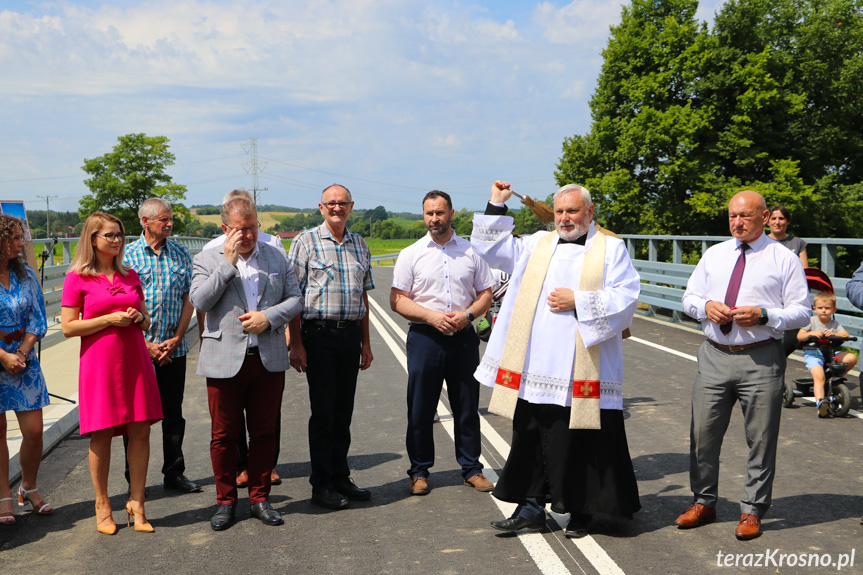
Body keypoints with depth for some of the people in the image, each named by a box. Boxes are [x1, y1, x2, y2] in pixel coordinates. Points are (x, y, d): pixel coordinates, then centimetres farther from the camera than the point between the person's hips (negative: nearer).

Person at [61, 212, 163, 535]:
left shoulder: (130, 276, 13)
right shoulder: (77, 279, -2)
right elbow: (68, 327, -7)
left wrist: (138, 318, -3)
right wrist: (110, 319, -14)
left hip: (135, 360, 4)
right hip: (99, 363, -4)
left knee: (140, 431, 2)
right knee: (101, 434, 2)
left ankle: (136, 503, 13)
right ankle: (102, 506, 17)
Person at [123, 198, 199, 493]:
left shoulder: (181, 253, 6)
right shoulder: (128, 255, -3)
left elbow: (188, 299, 6)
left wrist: (176, 339, -5)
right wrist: (147, 344, -10)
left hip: (174, 348, 3)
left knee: (173, 413, 10)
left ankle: (174, 473, 21)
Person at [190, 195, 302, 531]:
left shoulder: (276, 258, 10)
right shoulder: (206, 261, 3)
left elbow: (295, 299, 8)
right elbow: (199, 301, -12)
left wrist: (268, 317, -10)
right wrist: (228, 262, -14)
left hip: (269, 361, 2)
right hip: (225, 361, -2)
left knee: (264, 433, 9)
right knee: (224, 435, 6)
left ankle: (260, 498, 23)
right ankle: (225, 501, 22)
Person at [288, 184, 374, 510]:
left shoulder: (360, 245, 13)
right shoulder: (306, 242, -2)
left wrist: (366, 343, 14)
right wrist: (296, 344, -11)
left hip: (351, 335, 5)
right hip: (319, 334, -4)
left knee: (344, 410, 10)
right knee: (323, 411, 0)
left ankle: (340, 477, 22)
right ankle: (321, 486, 10)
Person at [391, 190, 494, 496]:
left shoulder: (471, 251, 8)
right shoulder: (411, 254, 4)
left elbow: (485, 294, 11)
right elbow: (397, 300, 0)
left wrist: (468, 314, -9)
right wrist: (431, 316, -14)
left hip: (464, 336, 1)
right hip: (424, 337, -1)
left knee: (467, 406, 7)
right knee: (420, 408, 4)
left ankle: (471, 468, 21)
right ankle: (419, 471, 18)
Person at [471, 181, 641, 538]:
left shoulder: (611, 248, 3)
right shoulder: (537, 244, 16)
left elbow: (625, 298, -6)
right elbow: (490, 248, 17)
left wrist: (578, 301, -12)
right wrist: (496, 206, 9)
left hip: (582, 371, -4)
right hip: (534, 367, 4)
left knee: (581, 444, 3)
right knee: (531, 439, 9)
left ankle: (580, 512, 20)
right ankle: (530, 507, 22)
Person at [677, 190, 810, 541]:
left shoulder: (785, 259, 0)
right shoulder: (714, 255, 12)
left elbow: (802, 312, -2)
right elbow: (689, 298, 16)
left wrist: (763, 315, -18)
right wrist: (705, 306, -6)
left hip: (761, 359, -3)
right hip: (715, 356, 4)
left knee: (761, 438, 6)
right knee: (702, 433, 8)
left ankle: (753, 510, 22)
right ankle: (703, 502, 26)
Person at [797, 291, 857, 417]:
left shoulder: (834, 323, 11)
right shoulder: (811, 321, 1)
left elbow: (845, 335, -2)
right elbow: (799, 336, -7)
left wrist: (834, 334, -22)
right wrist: (812, 333, -26)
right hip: (812, 353, -4)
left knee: (852, 358, -14)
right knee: (819, 376, -28)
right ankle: (820, 402, -39)